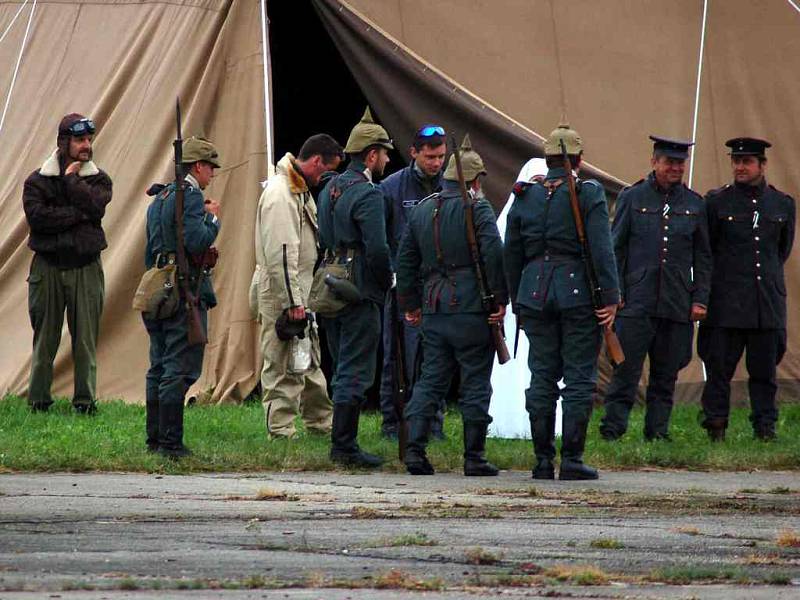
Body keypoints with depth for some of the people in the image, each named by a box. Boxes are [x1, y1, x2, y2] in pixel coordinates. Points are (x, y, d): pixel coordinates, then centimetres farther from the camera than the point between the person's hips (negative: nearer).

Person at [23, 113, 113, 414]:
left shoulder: (98, 180, 9)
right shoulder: (37, 181, 3)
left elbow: (95, 206, -12)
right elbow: (36, 216, -13)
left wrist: (71, 178, -6)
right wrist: (78, 214, -14)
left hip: (86, 268, 1)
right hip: (48, 268, -1)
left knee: (86, 338, -1)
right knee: (45, 337, 1)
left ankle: (85, 399, 4)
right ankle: (38, 399, 7)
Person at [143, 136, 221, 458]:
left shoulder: (159, 198, 18)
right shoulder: (190, 196, -11)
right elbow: (198, 241, -22)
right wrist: (212, 217, -6)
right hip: (186, 291, -9)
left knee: (159, 368, 13)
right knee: (179, 370, -8)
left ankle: (155, 438, 16)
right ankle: (170, 442, -10)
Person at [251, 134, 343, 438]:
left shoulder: (301, 191, 14)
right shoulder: (281, 194, -20)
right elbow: (280, 254, -24)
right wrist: (293, 303, -24)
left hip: (298, 294, 11)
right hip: (280, 295, -11)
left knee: (310, 362, 18)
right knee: (283, 365, -7)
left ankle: (321, 424, 27)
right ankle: (280, 431, -3)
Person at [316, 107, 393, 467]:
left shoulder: (329, 189, 14)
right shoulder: (367, 194, -14)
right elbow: (377, 248, -20)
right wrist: (388, 281, -4)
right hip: (360, 292, -9)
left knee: (343, 368, 15)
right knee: (355, 372, -6)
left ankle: (342, 444, 17)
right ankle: (344, 446, -7)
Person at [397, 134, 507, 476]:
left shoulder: (421, 210, 13)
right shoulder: (476, 207, -7)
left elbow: (405, 261, 16)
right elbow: (494, 253, -17)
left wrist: (410, 304, 24)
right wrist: (500, 299, -11)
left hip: (434, 310, 5)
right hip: (471, 308, -5)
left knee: (430, 380, 10)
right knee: (475, 383, 2)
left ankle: (414, 451, 0)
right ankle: (474, 457, 3)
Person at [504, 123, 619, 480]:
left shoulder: (525, 197, 8)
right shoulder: (588, 195, -5)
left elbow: (511, 255, 12)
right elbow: (601, 249, -13)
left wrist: (517, 303, 19)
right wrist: (610, 298, -10)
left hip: (535, 293, 4)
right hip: (578, 293, -4)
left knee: (542, 378, 9)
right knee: (579, 378, 0)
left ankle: (543, 461, 8)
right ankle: (572, 460, -3)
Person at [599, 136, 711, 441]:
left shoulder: (694, 205, 11)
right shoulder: (632, 198, 4)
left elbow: (703, 257, 13)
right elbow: (616, 248, 5)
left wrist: (700, 299, 5)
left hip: (677, 305, 3)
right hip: (636, 302, -3)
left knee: (666, 374, 6)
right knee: (626, 369, -8)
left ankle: (657, 431, 12)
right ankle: (612, 429, -6)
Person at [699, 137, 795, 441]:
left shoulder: (782, 204, 9)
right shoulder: (717, 201, 3)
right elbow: (703, 252, 10)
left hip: (768, 301, 2)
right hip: (726, 303, -2)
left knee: (765, 370, 4)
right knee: (719, 367, -4)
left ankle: (765, 427, 9)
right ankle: (715, 427, 1)